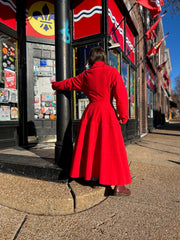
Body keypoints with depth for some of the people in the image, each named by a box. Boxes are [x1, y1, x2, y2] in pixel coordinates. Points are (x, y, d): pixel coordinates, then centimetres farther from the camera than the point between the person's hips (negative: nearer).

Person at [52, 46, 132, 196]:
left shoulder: (86, 75, 9)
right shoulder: (111, 72, -2)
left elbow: (69, 83, 23)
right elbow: (121, 94, -8)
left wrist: (55, 85, 43)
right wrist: (123, 115, 1)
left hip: (90, 112, 4)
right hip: (107, 112, -4)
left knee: (90, 146, 16)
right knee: (112, 148, 2)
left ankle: (90, 176, 31)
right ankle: (118, 186, 9)